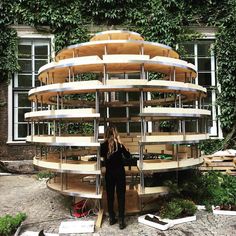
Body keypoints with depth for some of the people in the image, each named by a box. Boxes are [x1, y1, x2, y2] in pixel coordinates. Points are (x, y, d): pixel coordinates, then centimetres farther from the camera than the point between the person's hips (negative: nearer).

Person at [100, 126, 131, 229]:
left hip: (109, 174, 2)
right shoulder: (119, 145, -12)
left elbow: (101, 155, 11)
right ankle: (121, 221, 9)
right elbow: (128, 156, 0)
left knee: (110, 196, 14)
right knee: (121, 196, 5)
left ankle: (111, 218, 24)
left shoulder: (103, 145, -8)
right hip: (120, 173, -2)